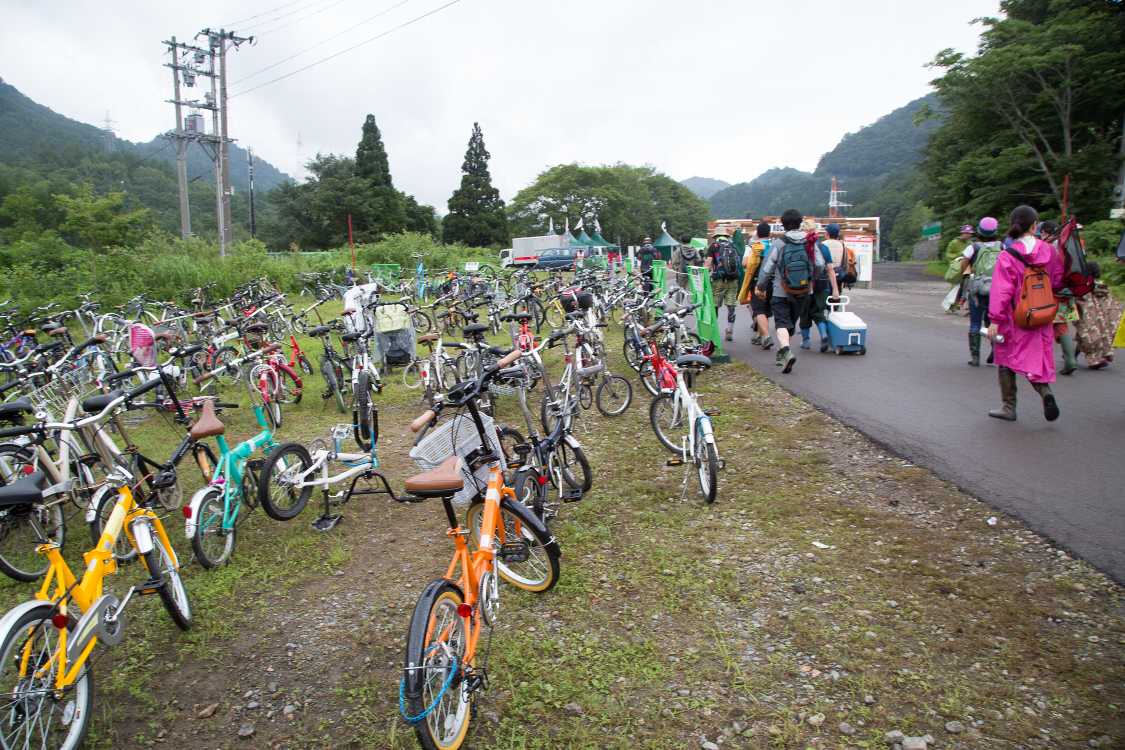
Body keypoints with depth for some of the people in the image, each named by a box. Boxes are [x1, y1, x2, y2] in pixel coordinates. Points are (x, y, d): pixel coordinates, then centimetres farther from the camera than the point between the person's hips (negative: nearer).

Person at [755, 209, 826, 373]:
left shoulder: (779, 243, -8)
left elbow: (767, 267, -8)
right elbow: (820, 264, -1)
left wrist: (760, 286, 4)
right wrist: (811, 279, 17)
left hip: (781, 292, -4)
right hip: (803, 292, 4)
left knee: (782, 323, -5)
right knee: (791, 322, 18)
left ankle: (786, 351, -29)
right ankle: (782, 353, 28)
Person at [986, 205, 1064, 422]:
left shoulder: (1007, 256, -13)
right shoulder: (1049, 251, -1)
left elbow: (1001, 291, -15)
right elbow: (1057, 281, 7)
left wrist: (994, 320, -13)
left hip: (1014, 318, -3)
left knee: (1008, 358, 10)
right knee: (1037, 357, 13)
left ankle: (1009, 407, 16)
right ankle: (1045, 390, -16)